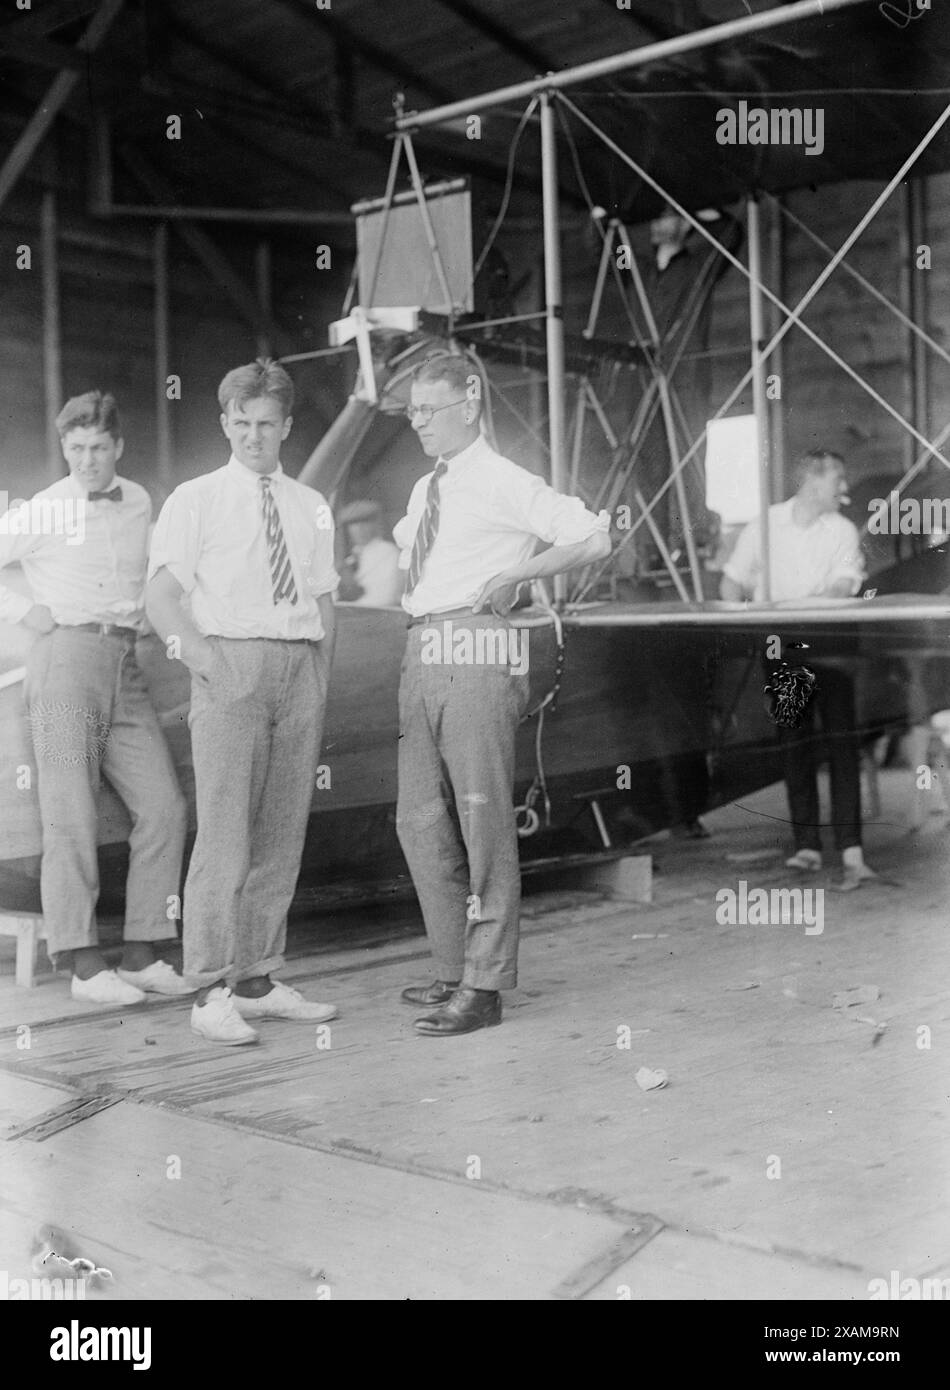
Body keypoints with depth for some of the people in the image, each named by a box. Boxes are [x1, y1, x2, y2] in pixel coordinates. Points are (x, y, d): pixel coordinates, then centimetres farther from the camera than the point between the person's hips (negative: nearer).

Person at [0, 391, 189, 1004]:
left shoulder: (140, 503, 14)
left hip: (125, 664, 5)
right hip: (65, 655, -5)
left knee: (164, 803, -3)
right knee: (71, 814, -6)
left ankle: (143, 955, 5)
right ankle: (84, 964, -2)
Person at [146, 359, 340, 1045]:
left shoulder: (312, 507, 17)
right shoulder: (195, 500, 5)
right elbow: (161, 594, -4)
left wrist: (322, 683, 8)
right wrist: (200, 653, -19)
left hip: (299, 664, 5)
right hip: (231, 662, -4)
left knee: (283, 832, 7)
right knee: (225, 830, -9)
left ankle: (259, 979, 17)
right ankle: (214, 992, -4)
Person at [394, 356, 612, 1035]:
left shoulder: (504, 482, -5)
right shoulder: (423, 491, 18)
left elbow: (595, 537, -12)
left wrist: (513, 574, -13)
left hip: (475, 654, -8)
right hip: (423, 654, 9)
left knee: (484, 821, -4)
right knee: (421, 820, 11)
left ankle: (484, 986, 2)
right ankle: (456, 968, 23)